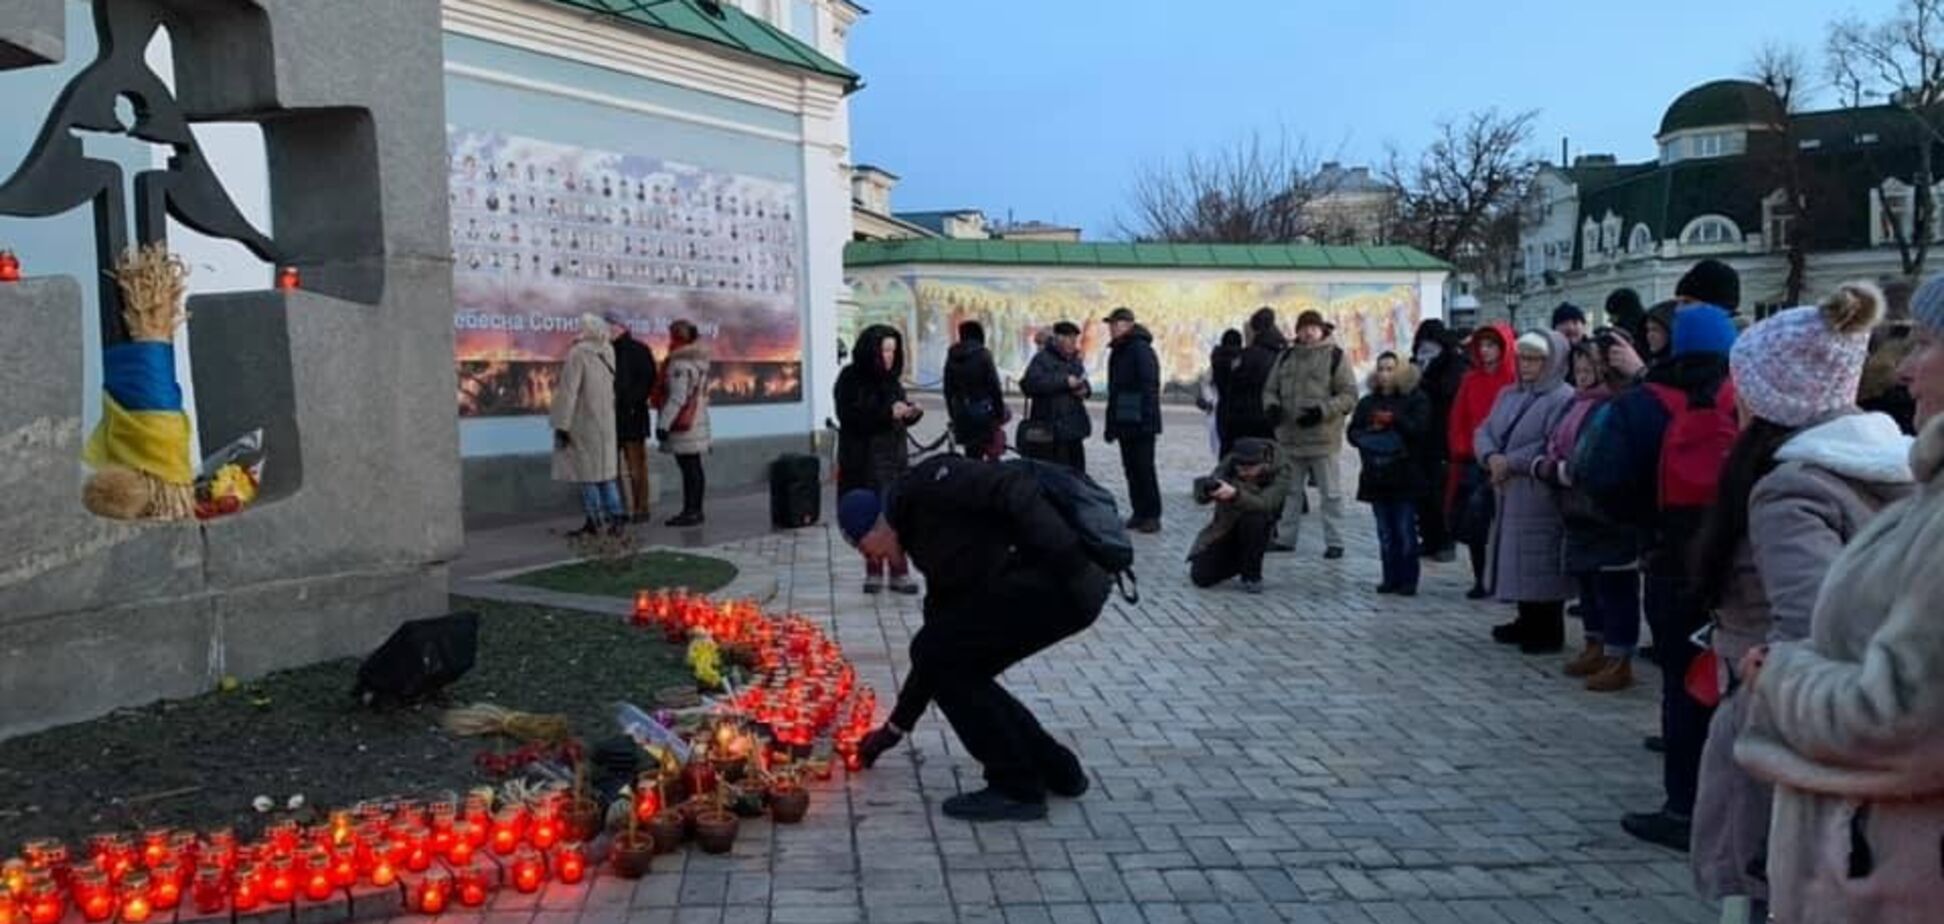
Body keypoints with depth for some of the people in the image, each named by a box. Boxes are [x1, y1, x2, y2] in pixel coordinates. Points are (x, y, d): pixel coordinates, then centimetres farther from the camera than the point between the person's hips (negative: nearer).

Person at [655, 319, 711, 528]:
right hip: (697, 421, 10)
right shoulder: (699, 361, 14)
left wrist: (664, 424, -19)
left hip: (683, 424, -10)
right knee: (694, 467, 12)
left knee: (688, 468, -8)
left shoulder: (681, 365, -16)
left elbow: (677, 398, -22)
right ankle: (695, 510, 18)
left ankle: (691, 512, -8)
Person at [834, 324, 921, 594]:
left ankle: (899, 572, 0)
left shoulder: (891, 379, 12)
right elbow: (850, 418, -17)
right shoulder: (851, 379, -6)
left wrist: (910, 413, -2)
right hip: (863, 459, -4)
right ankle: (873, 572, 12)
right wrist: (888, 412, -22)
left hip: (894, 456, 4)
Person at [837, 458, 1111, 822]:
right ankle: (1055, 769, 24)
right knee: (951, 662, 17)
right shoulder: (926, 537, 26)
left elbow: (1015, 488, -17)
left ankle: (1016, 788, 5)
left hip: (1063, 578, -10)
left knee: (939, 655, -1)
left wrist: (1067, 557, -25)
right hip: (1070, 585, 10)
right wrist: (895, 728, 37)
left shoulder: (929, 481, -1)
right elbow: (939, 648, 31)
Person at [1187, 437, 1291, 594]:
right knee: (1201, 577, -11)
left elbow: (1263, 504, -39)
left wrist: (1235, 494, -57)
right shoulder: (1228, 464, -17)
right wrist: (1206, 488, -49)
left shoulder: (1279, 473, -22)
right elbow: (1199, 498, -25)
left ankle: (1252, 575, -15)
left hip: (1257, 529, -2)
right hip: (1225, 528, 2)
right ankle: (1238, 564, 22)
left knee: (1253, 518, -37)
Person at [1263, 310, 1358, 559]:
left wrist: (1322, 410, -20)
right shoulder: (1286, 356, 12)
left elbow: (1349, 396, -6)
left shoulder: (1335, 356, -3)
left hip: (1322, 438, -5)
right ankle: (1286, 538, 24)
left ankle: (1334, 541, 9)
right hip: (1289, 437, 5)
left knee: (1330, 493, 2)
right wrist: (1272, 405, -6)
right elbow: (1270, 389, 16)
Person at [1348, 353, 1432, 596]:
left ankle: (1408, 580, 4)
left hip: (1405, 477, -4)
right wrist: (1368, 435, -10)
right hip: (1377, 477, 4)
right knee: (1385, 533, 8)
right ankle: (1391, 578, 14)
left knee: (1405, 531, -3)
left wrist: (1395, 420, -18)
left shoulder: (1416, 400, 1)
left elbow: (1420, 430, -11)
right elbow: (1353, 432, 10)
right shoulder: (1368, 402, 14)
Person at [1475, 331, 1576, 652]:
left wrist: (1510, 463, -17)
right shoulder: (1508, 395, 17)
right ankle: (1528, 622, 26)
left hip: (1541, 497, -8)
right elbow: (1484, 432, 10)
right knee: (1518, 559, 14)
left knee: (1541, 564, -5)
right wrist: (1491, 458, -12)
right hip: (1509, 494, 8)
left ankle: (1549, 631, 6)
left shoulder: (1564, 398, -10)